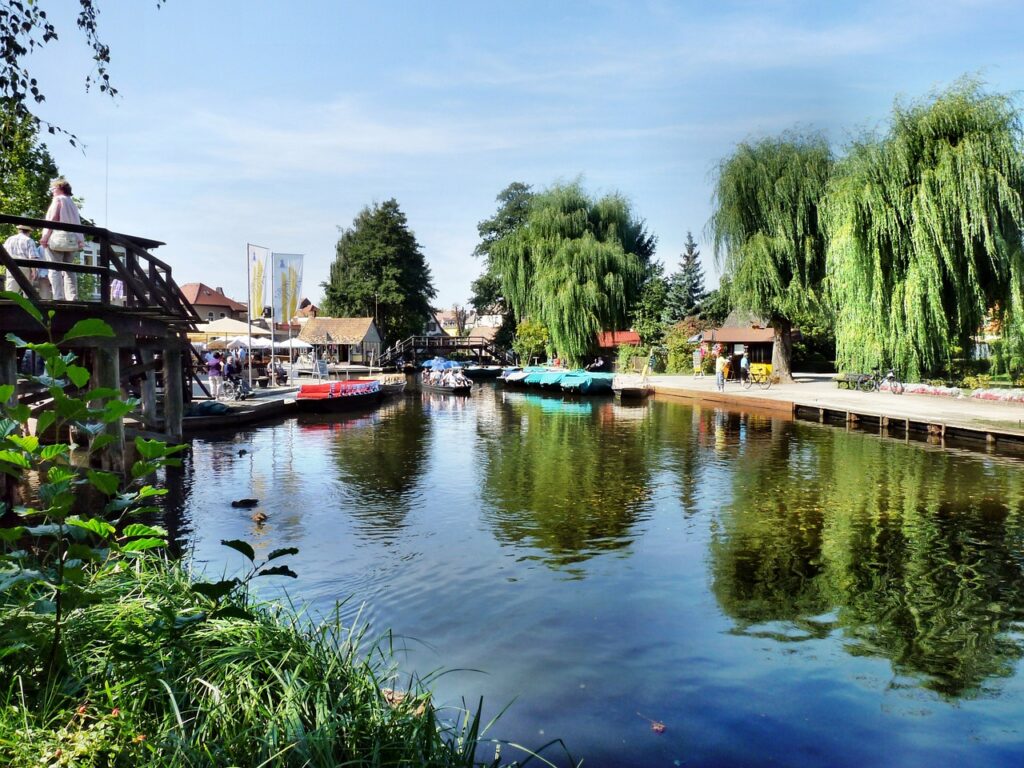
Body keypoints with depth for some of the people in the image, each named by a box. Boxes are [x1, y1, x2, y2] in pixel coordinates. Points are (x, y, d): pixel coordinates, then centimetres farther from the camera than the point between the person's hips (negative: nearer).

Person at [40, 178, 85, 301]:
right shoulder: (72, 203, 24)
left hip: (58, 237, -7)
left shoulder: (58, 199, 3)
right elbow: (78, 223, 15)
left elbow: (53, 219, -8)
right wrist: (80, 240, 9)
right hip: (72, 240, 7)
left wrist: (46, 237, -12)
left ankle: (58, 297, -19)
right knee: (69, 270, 7)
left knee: (55, 269, -9)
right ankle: (72, 297, -2)